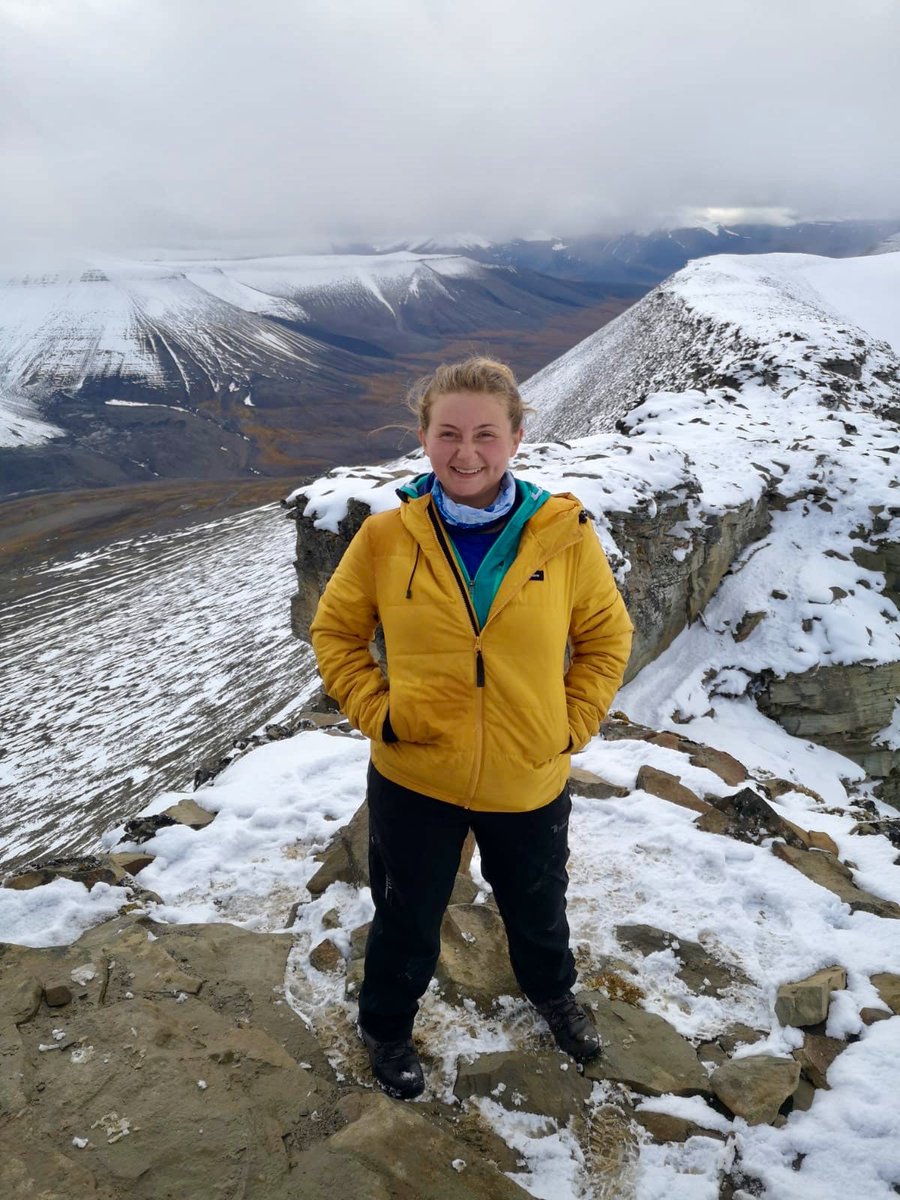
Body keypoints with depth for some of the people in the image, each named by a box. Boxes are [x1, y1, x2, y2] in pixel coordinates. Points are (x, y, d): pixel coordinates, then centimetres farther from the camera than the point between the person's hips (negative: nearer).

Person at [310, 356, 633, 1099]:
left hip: (530, 781, 1)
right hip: (412, 777, -1)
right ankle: (386, 1028, 52)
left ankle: (552, 991, 61)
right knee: (408, 920, 21)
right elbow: (335, 630, 0)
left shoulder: (565, 534, -13)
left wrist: (574, 722, -6)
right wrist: (376, 712, -9)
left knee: (537, 905, 28)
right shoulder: (386, 537, -14)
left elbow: (607, 635, 1)